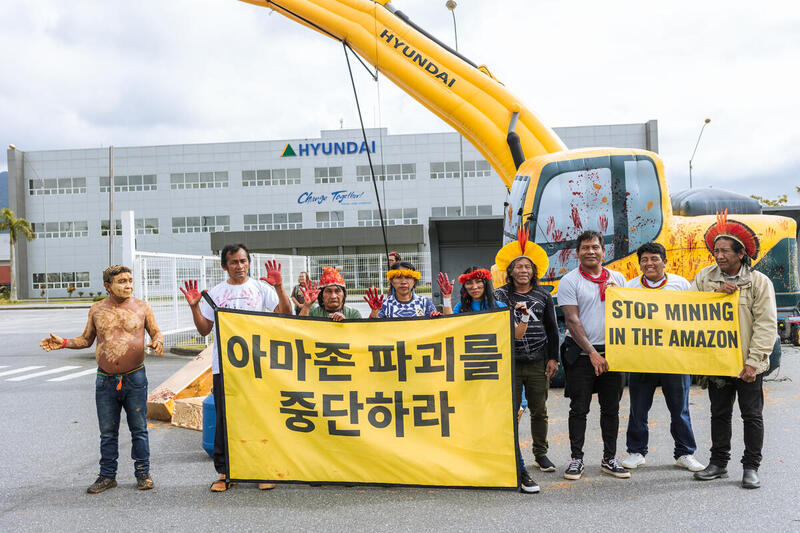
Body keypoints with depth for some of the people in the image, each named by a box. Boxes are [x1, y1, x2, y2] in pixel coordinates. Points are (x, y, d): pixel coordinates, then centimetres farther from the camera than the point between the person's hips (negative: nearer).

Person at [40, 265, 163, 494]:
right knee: (107, 431, 10)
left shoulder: (142, 307, 2)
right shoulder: (97, 310, 7)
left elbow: (156, 332, 8)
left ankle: (143, 473, 17)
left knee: (138, 429, 5)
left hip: (135, 378, -2)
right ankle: (107, 476, 22)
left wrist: (157, 342, -15)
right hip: (105, 380, 2)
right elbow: (86, 339, 16)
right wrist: (63, 343, 1)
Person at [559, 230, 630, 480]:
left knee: (611, 408, 9)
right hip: (581, 354, -4)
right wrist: (592, 352, -15)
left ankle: (609, 459, 20)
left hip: (612, 352, 4)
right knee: (579, 409, 2)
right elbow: (572, 321, -9)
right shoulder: (569, 281, -3)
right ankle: (576, 459, 12)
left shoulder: (617, 278, 10)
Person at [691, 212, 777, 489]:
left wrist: (753, 361, -16)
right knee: (719, 414, 13)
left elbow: (766, 324, -9)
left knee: (752, 415, 5)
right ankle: (719, 462, 25)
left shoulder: (759, 282, -5)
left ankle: (751, 468, 17)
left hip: (747, 364, -3)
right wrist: (715, 292, -16)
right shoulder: (705, 277, 4)